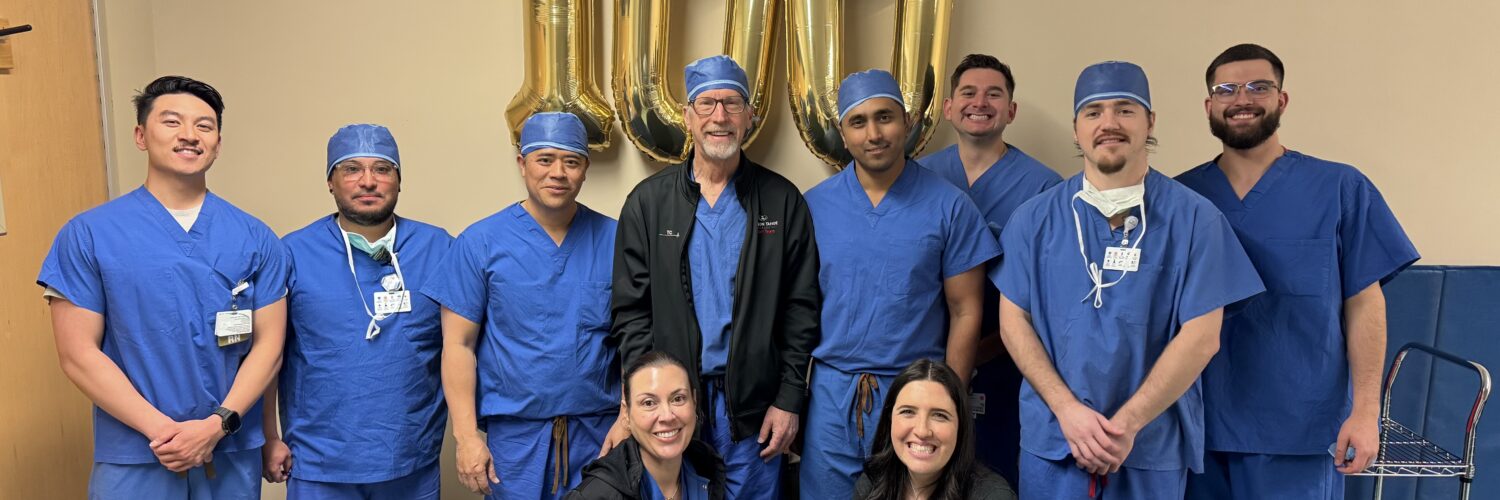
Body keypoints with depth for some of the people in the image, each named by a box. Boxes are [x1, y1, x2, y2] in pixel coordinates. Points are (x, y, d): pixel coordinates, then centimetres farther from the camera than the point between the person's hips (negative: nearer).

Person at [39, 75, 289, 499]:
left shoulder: (255, 239, 1)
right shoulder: (88, 235, -2)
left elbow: (268, 344, 0)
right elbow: (78, 354, -4)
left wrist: (217, 425, -12)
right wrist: (162, 429, -12)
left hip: (233, 456, 2)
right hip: (132, 461, -1)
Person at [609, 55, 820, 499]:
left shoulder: (783, 201, 2)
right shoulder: (649, 201, 2)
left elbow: (800, 308, 2)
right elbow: (631, 311, 1)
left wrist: (789, 398, -2)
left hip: (754, 410, 0)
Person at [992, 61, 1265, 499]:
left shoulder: (1194, 219, -4)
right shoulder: (1035, 217, 1)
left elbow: (1201, 336, -7)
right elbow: (1014, 320, 0)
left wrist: (1126, 425, -13)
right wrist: (1068, 409, -12)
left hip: (1154, 446, -1)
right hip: (1050, 441, 1)